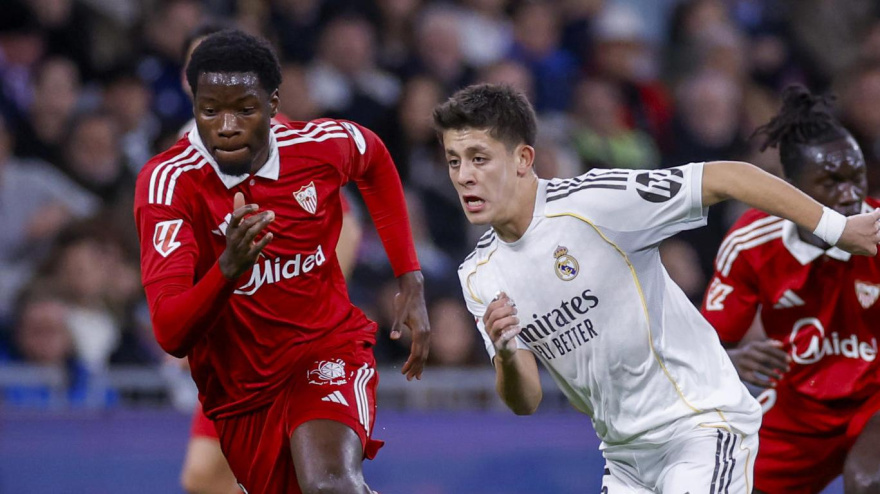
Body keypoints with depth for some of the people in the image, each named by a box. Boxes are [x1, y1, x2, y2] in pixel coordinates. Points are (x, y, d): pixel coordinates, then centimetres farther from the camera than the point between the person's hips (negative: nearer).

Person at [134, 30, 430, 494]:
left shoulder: (321, 145, -11)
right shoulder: (167, 181, -19)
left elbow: (375, 163, 17)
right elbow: (171, 335, -28)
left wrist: (411, 282, 11)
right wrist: (227, 268, -47)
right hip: (237, 386, 1)